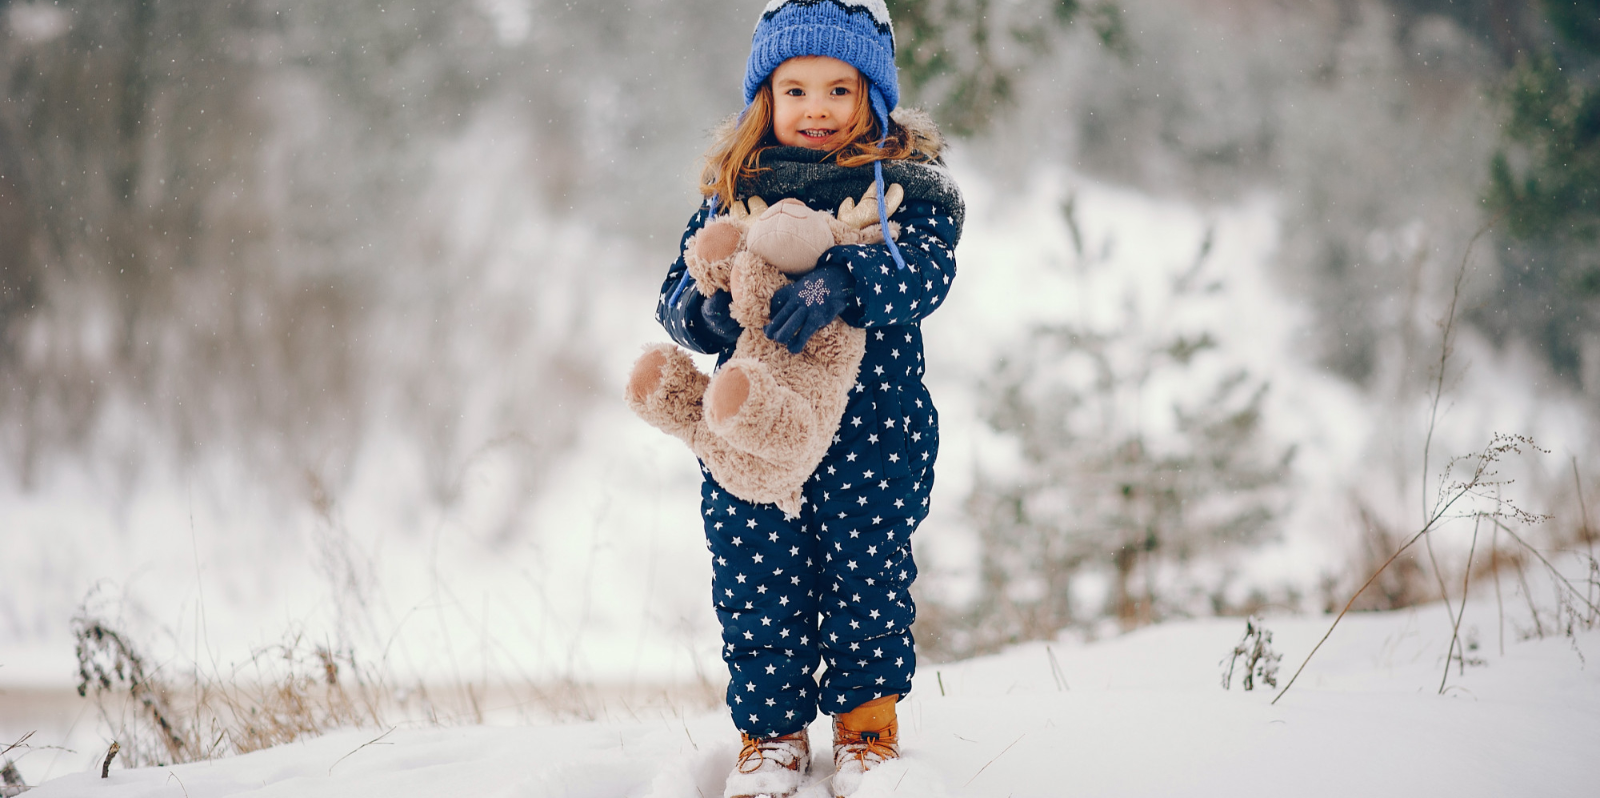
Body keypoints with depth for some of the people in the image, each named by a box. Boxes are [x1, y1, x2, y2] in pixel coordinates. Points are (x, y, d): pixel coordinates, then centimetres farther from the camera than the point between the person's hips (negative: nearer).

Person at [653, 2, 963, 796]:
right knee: (757, 583, 4)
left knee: (867, 573, 3)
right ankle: (771, 731, 20)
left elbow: (923, 272, -16)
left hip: (872, 424, -2)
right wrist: (707, 307, -17)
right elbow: (677, 290, 8)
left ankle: (866, 727, 21)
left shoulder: (904, 185, 1)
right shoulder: (733, 189, 9)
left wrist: (840, 282, -34)